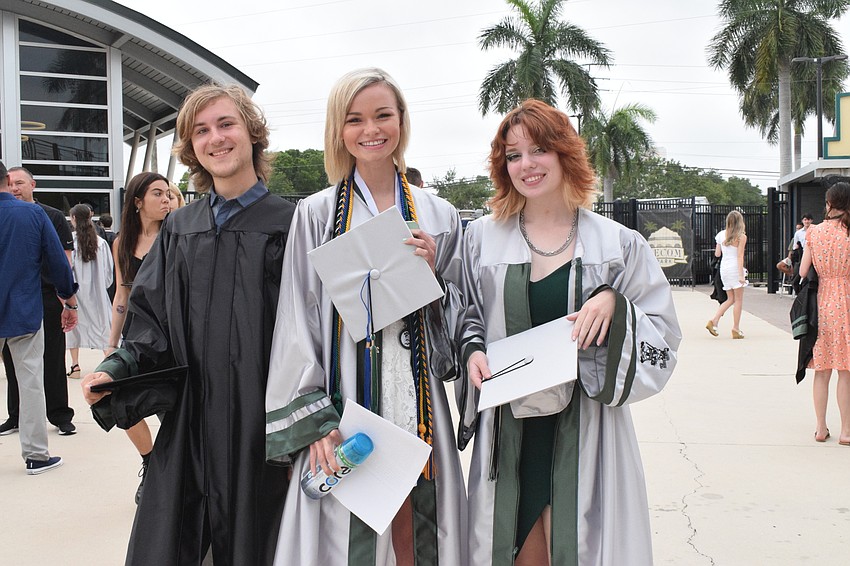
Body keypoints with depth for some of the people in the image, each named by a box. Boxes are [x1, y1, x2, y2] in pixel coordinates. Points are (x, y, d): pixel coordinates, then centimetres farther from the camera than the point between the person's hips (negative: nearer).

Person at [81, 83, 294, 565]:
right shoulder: (179, 229, 10)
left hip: (262, 432, -3)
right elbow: (152, 321, 10)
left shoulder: (290, 224, -3)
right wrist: (117, 369, -9)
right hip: (189, 431, 4)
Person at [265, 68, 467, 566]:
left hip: (416, 399, 2)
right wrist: (313, 420, -9)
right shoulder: (317, 215, 2)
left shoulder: (438, 215, 9)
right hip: (342, 402, -2)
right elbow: (298, 321, -2)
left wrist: (434, 274, -7)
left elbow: (459, 316, 12)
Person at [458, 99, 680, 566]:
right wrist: (473, 351, -6)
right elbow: (467, 317, 14)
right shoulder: (482, 237, 5)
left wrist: (614, 302, -15)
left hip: (585, 435, -1)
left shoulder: (618, 244, 2)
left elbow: (662, 338, 2)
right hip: (508, 434, 1)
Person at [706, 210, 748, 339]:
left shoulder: (722, 234, 7)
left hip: (724, 268, 6)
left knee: (730, 299, 15)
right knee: (738, 300, 3)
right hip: (735, 267, -6)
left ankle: (714, 321, 0)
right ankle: (736, 329, 4)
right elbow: (740, 256, -14)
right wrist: (741, 275, -15)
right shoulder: (741, 236, -8)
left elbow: (717, 254, 11)